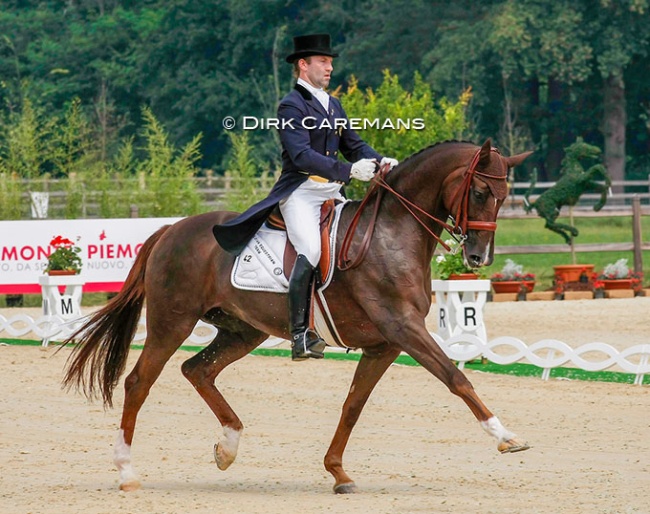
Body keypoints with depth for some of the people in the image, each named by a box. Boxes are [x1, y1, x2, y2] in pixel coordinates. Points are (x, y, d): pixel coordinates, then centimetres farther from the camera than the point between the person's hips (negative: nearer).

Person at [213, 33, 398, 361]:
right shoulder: (292, 106, -7)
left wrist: (379, 161, -4)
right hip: (300, 193, -8)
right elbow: (302, 156, -20)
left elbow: (354, 145, 17)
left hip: (332, 192, 8)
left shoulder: (332, 105, 19)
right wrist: (348, 170, -29)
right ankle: (300, 335, -26)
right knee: (311, 251, -26)